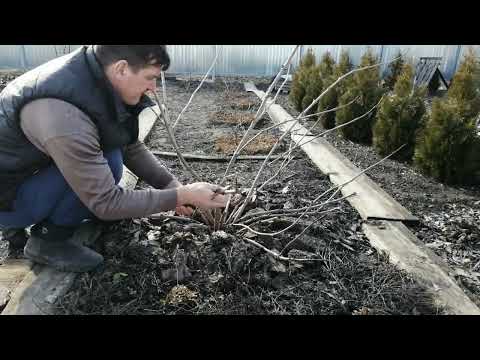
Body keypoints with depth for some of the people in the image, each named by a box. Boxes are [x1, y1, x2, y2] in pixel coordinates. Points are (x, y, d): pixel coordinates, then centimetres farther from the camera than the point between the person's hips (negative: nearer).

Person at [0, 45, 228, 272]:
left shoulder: (96, 75, -10)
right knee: (109, 163, -24)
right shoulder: (64, 118, -36)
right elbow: (107, 204, -29)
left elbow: (132, 146, -1)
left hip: (31, 169, 8)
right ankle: (48, 239, -4)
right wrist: (182, 196, -25)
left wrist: (172, 185, -10)